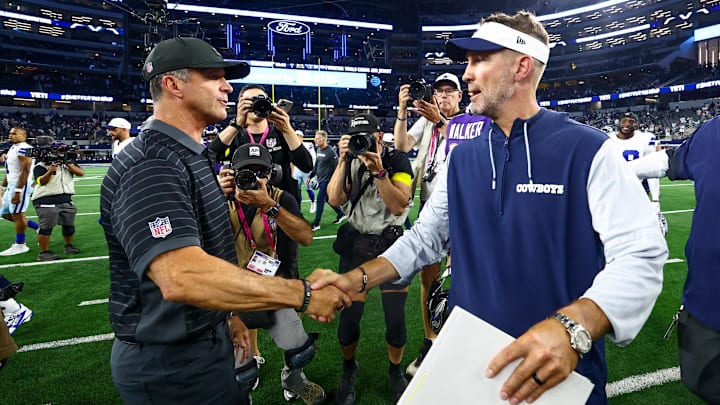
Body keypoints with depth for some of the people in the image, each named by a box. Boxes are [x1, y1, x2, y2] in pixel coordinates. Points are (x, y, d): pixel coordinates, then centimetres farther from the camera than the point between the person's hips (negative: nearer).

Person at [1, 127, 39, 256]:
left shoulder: (23, 149, -15)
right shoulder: (13, 148, 17)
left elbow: (25, 171, -21)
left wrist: (18, 191, -24)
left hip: (21, 185, -10)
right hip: (11, 185, 10)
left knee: (17, 214, -4)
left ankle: (20, 245, 7)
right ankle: (39, 227, 20)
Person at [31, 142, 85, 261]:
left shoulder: (69, 163, 12)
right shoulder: (42, 165, -3)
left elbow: (81, 173, -1)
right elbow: (41, 181, -12)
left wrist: (68, 163, -11)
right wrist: (49, 172, -27)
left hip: (66, 200, 6)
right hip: (46, 201, -6)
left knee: (69, 225, 14)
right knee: (46, 227, -6)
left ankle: (68, 246, 32)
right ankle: (44, 252, -1)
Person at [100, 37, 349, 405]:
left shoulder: (191, 156, 10)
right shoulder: (151, 164, -24)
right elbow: (182, 276, -38)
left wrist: (224, 315, 16)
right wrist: (303, 294, -34)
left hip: (204, 342, 9)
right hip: (170, 364, -9)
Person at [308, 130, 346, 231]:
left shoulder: (330, 152, -15)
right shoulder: (318, 150, 10)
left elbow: (336, 168, -15)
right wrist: (310, 176, 17)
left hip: (327, 180, -8)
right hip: (320, 180, 8)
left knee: (320, 200, -6)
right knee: (328, 199, 16)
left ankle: (316, 224, 1)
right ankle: (341, 214, 33)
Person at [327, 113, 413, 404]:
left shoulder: (397, 161, -4)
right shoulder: (350, 161, 3)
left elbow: (398, 206, -15)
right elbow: (334, 200, -11)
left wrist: (378, 171, -23)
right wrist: (343, 160, -15)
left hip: (390, 243, -1)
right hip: (356, 243, 2)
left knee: (395, 317, 1)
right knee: (348, 315, -1)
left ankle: (395, 371, 31)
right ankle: (349, 368, 30)